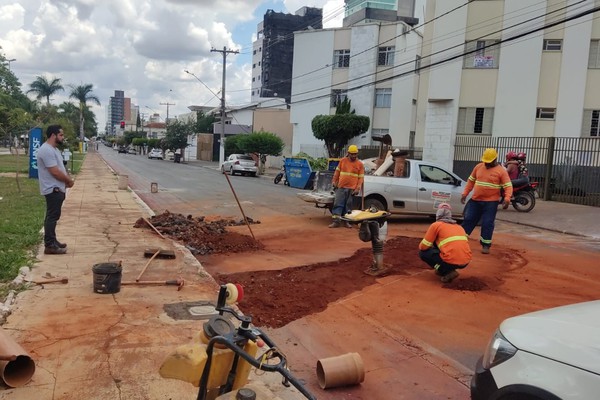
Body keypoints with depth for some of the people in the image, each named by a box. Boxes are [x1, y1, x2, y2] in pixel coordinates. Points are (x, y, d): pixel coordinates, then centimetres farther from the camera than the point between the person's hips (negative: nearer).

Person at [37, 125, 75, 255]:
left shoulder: (53, 149, 14)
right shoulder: (47, 150, -20)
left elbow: (60, 168, 21)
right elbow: (55, 172, -24)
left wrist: (67, 179, 5)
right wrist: (69, 180, -10)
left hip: (57, 188, 11)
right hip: (53, 189, -11)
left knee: (53, 217, 17)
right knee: (52, 217, -7)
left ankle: (52, 241, 26)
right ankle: (49, 246, -3)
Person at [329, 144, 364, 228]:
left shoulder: (360, 164, 2)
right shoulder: (343, 161, 6)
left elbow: (361, 177, 0)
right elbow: (337, 172, 12)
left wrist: (358, 188, -8)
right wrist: (334, 181, 7)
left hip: (352, 189, -1)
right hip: (341, 187, 1)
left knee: (348, 206, 5)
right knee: (338, 204, -4)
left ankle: (346, 222, 14)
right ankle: (336, 221, -2)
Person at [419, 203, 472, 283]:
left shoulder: (436, 225, 3)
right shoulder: (459, 226, 21)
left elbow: (423, 247, 2)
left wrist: (421, 247, 26)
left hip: (451, 262, -7)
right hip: (466, 263, 7)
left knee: (423, 252, 13)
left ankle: (448, 272, 0)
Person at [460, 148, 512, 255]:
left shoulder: (501, 171, -7)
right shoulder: (478, 167, 5)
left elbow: (508, 186, -11)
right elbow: (471, 181, 13)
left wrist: (507, 199, -26)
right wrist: (465, 193, 7)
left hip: (491, 202, -4)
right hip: (475, 200, 4)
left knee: (487, 224, -2)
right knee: (468, 220, 8)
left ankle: (486, 245, 8)